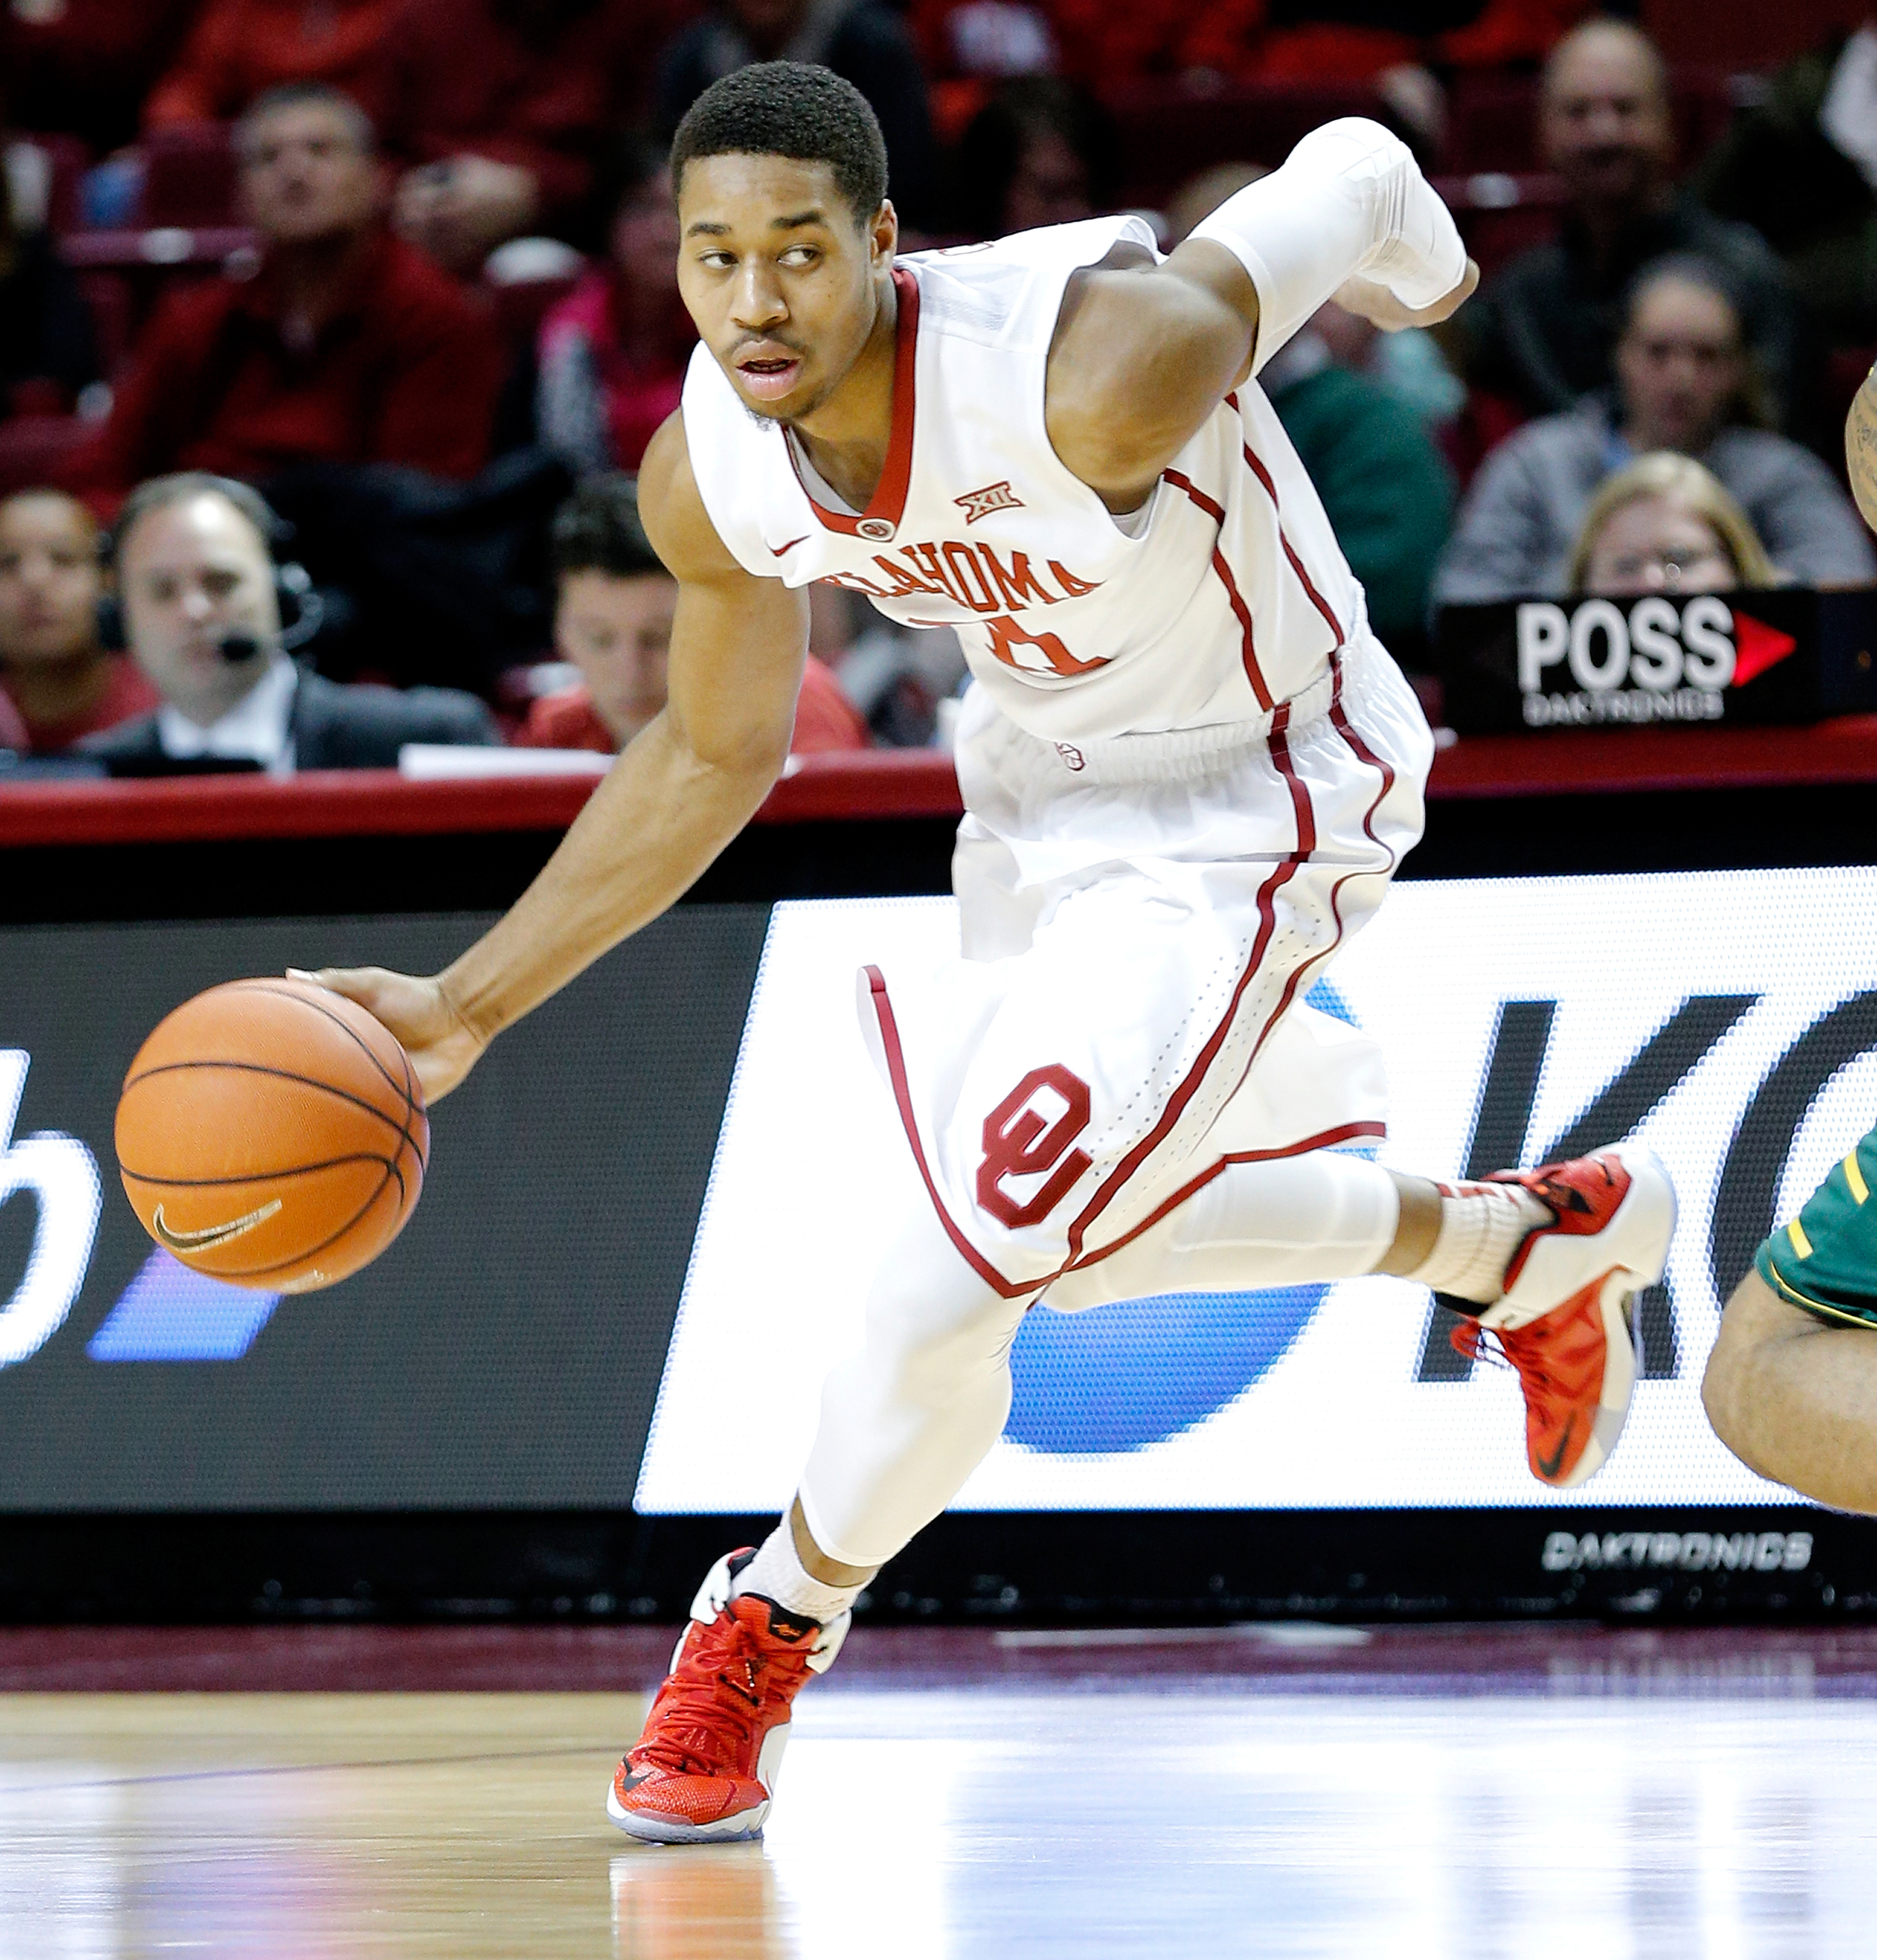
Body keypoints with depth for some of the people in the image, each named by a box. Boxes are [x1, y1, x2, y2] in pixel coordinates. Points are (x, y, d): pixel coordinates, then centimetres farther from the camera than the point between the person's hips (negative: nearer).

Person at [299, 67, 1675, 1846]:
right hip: (1038, 789, 7)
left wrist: (1418, 277, 5)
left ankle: (768, 1632, 11)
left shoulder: (1094, 369, -38)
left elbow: (1349, 173, -20)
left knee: (961, 1272, -17)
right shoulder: (710, 472, -18)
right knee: (1089, 1235, 27)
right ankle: (1534, 1248, 52)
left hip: (1247, 802, -7)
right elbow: (712, 756, 2)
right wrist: (468, 1006, -3)